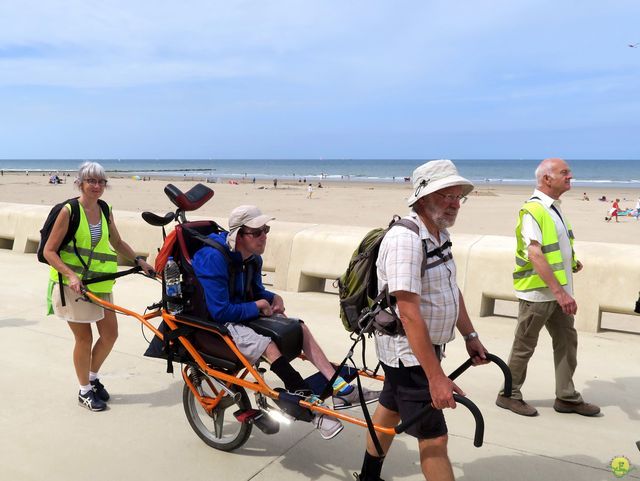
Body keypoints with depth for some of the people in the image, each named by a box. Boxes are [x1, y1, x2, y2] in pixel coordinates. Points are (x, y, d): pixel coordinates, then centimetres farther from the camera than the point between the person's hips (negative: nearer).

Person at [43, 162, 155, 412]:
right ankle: (85, 391, 22)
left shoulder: (105, 211, 4)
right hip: (73, 285, -6)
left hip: (100, 283, 6)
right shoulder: (68, 211, -13)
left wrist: (140, 261, 10)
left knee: (110, 335, 7)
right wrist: (71, 274, -25)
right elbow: (49, 251, -13)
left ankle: (93, 377, 32)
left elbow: (117, 243, 18)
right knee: (84, 338, 3)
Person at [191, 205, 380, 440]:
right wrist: (257, 306, -17)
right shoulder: (214, 258, -24)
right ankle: (311, 406, -25)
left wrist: (273, 298, -5)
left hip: (244, 314, 9)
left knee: (300, 328, -4)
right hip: (217, 323, -9)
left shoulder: (253, 258, 3)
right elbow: (220, 311, -28)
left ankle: (341, 389, -8)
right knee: (268, 346, -32)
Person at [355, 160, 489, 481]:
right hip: (408, 349, -10)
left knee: (391, 408, 24)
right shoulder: (405, 239, -26)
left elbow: (451, 289, 18)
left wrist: (470, 336, 17)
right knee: (434, 439, -6)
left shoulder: (440, 234, 5)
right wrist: (436, 377, -33)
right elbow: (409, 313, -31)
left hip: (427, 344, 10)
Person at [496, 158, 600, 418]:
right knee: (524, 347, 3)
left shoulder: (554, 208, 12)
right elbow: (535, 254, -27)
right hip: (537, 292, -9)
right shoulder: (532, 210, -18)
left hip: (558, 290, 9)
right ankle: (509, 395, 19)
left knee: (567, 341, 13)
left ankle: (567, 397, 25)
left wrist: (570, 262, 11)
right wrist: (559, 292, -31)